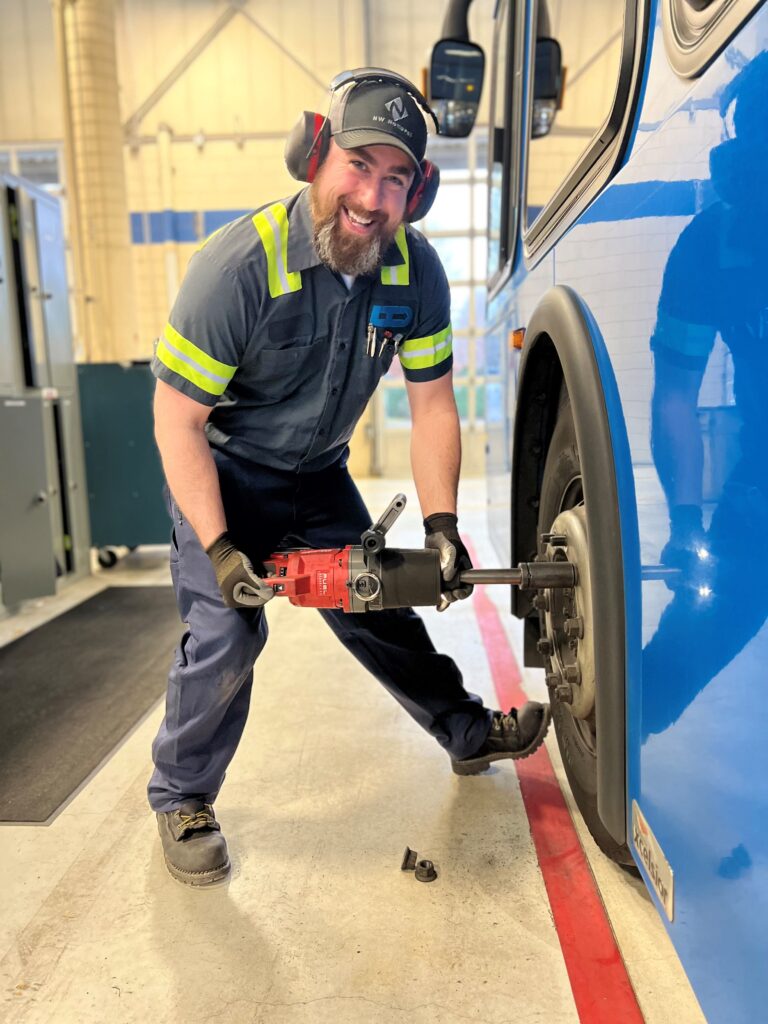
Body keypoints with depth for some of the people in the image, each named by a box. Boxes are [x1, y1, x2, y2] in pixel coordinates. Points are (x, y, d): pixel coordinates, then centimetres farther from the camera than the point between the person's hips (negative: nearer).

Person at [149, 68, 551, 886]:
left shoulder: (415, 270, -13)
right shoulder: (239, 265, -28)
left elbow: (431, 405, -7)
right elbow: (177, 421, -23)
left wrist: (441, 525, -16)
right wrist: (218, 549, -28)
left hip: (318, 475, 5)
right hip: (223, 474, -4)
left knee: (379, 611, 12)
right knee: (226, 634, -14)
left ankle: (470, 734, 32)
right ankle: (181, 800, 12)